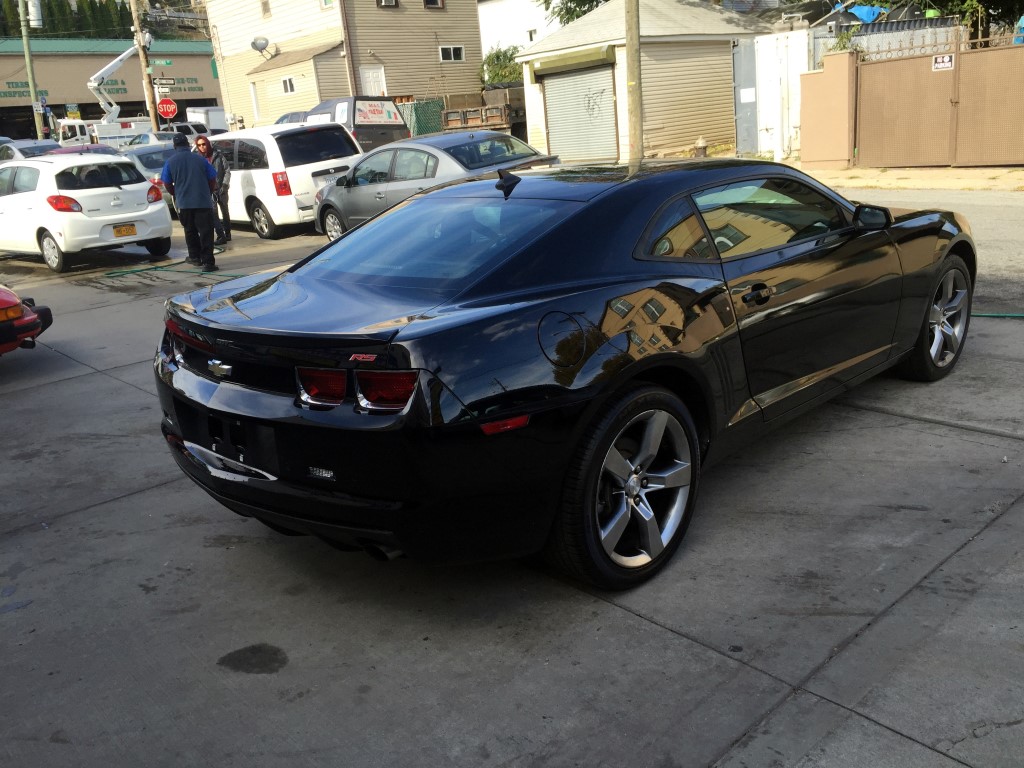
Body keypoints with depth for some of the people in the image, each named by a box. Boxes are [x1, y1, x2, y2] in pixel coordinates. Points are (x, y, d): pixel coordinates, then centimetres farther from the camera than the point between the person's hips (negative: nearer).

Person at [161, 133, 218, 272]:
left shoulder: (170, 161, 2)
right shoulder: (200, 159, 3)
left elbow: (167, 184, 5)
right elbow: (212, 180, 6)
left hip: (183, 203, 1)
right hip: (203, 202, -1)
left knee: (190, 231, 20)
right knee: (206, 232, -1)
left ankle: (195, 257, 29)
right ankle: (207, 262, -9)